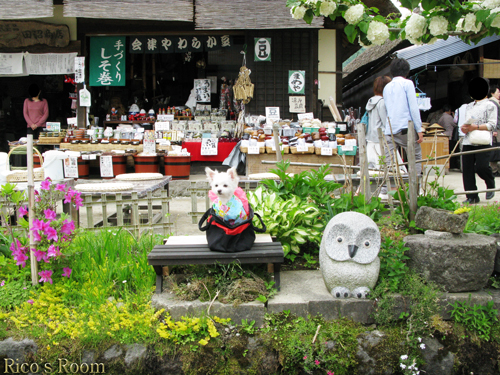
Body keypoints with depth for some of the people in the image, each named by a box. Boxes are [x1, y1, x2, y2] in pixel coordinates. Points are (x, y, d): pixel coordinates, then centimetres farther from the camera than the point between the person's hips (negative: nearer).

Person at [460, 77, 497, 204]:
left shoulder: (490, 105, 4)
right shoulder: (469, 106, 23)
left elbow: (492, 125, -5)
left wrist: (476, 127, -16)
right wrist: (464, 128, 2)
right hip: (468, 142, 6)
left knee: (481, 167, -17)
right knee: (467, 170, -1)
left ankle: (491, 185, 14)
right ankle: (472, 197, 6)